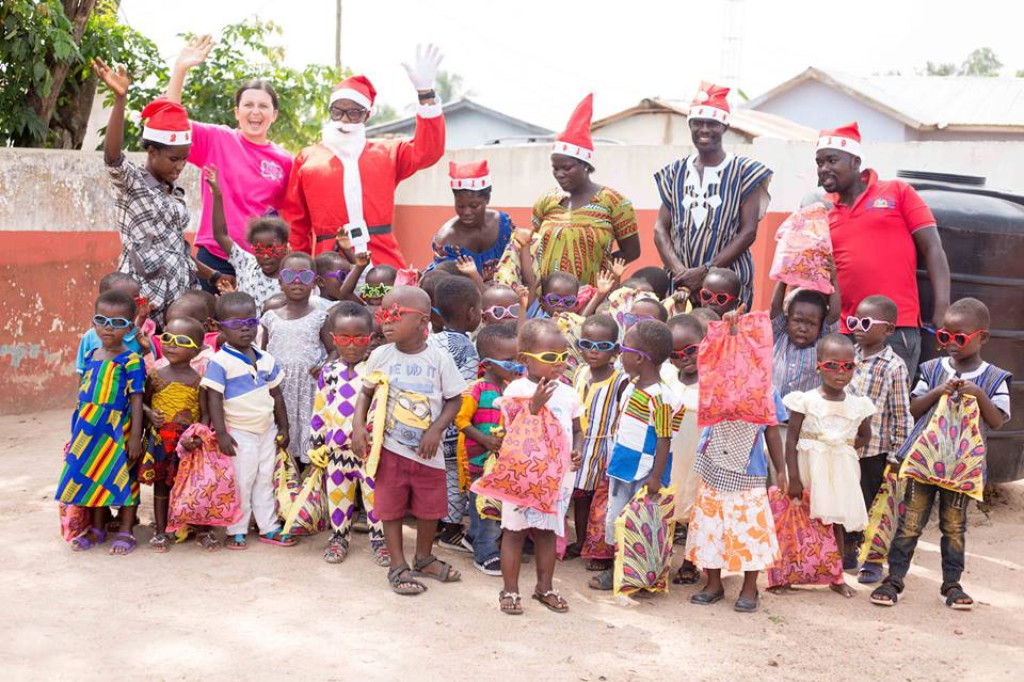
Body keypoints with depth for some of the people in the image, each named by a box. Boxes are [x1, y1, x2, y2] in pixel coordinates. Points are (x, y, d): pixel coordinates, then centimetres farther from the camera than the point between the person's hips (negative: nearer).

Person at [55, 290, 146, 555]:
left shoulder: (131, 361, -12)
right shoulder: (90, 356, 8)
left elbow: (136, 400, -12)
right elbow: (83, 394, 15)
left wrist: (135, 437, -14)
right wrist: (78, 431, 17)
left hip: (118, 430, -6)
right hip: (91, 430, 6)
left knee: (123, 478, 4)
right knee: (95, 477, 15)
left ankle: (126, 532, 15)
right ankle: (96, 529, 28)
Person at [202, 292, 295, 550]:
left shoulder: (266, 359, 5)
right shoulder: (219, 362, -14)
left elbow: (276, 395, 12)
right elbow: (214, 398, -16)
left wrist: (283, 428, 12)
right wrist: (221, 433, -20)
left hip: (267, 430, 6)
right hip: (239, 433, -6)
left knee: (265, 480, 14)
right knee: (241, 483, 1)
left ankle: (269, 527, 25)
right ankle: (237, 531, 14)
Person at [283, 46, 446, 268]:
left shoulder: (386, 153, 16)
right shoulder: (307, 158, 14)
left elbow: (427, 151, 2)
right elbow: (295, 219, 14)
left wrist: (425, 93, -5)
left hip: (383, 261, 1)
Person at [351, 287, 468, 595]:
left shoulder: (439, 358, -9)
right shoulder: (381, 356, -5)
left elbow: (454, 399, -2)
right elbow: (366, 392, 5)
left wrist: (436, 430, -14)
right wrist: (358, 423, -11)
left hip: (427, 450, 0)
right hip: (390, 447, 0)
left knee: (430, 508, 13)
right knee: (392, 508, 6)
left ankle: (424, 558, 35)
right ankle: (398, 567, 20)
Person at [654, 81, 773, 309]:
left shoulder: (744, 171, 1)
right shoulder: (675, 172, 12)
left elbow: (748, 232, -5)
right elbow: (660, 228, 8)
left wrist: (705, 271, -12)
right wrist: (679, 271, -9)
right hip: (680, 282, 3)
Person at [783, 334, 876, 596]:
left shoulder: (858, 405, 1)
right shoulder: (806, 401, -10)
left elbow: (864, 436, 18)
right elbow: (791, 440, -9)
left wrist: (843, 448, 0)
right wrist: (793, 478, -14)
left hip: (840, 471, 3)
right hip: (810, 470, -3)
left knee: (837, 522, 11)